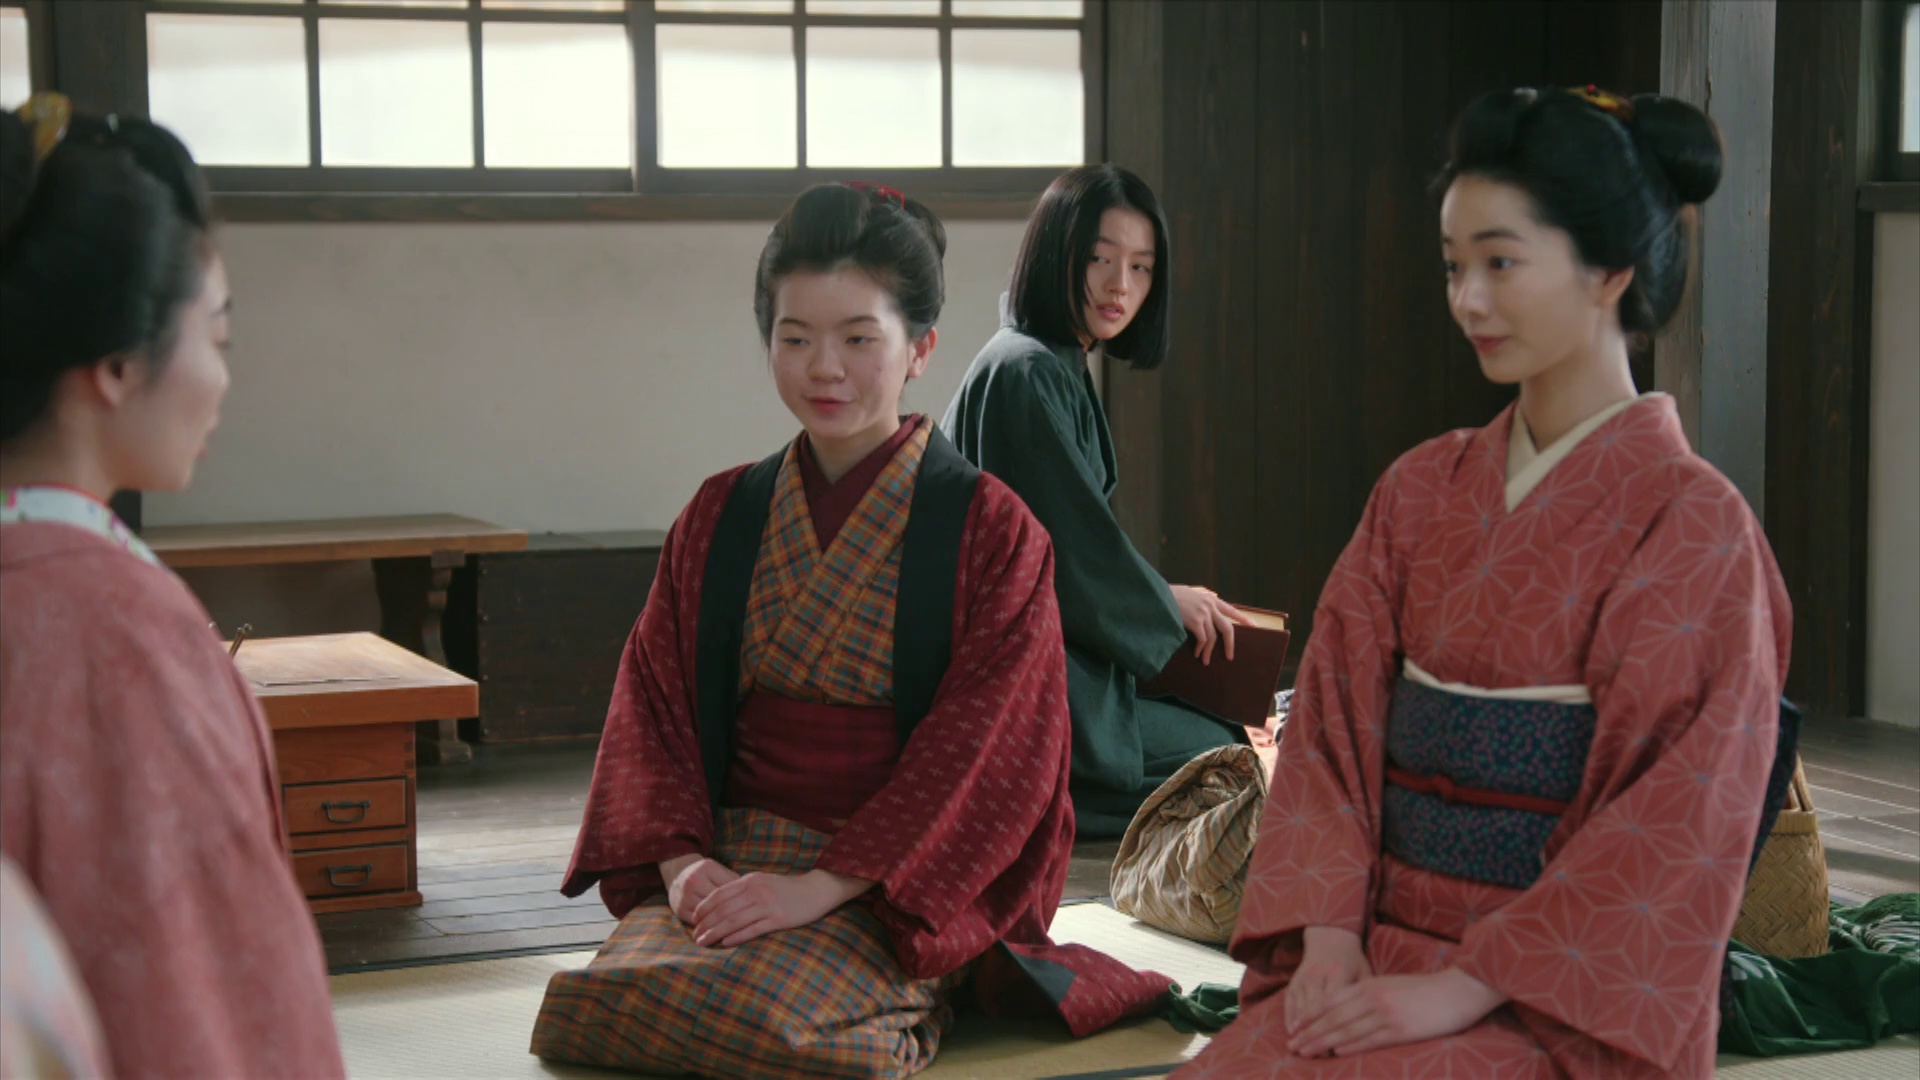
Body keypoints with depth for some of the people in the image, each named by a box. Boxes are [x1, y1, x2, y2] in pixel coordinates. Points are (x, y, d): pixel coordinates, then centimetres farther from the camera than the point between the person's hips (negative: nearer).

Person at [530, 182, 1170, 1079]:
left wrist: (821, 885, -17)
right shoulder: (719, 520, 12)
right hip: (729, 866, 3)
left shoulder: (990, 532, -2)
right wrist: (680, 862, -10)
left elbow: (983, 752, -9)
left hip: (898, 894, -3)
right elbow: (652, 704, 9)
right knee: (595, 998, -27)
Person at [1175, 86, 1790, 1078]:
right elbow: (1335, 722, 6)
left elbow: (1673, 826, -12)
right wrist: (1329, 938, -9)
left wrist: (1464, 987, -17)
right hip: (1390, 953, 5)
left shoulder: (1692, 524, -7)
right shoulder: (1422, 492, 10)